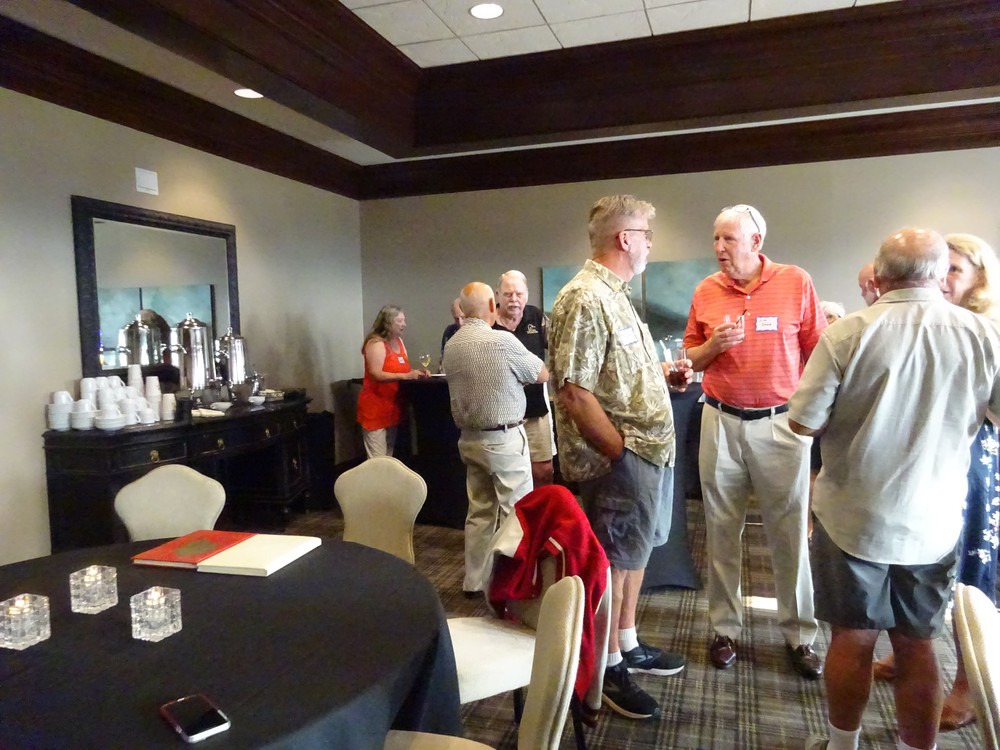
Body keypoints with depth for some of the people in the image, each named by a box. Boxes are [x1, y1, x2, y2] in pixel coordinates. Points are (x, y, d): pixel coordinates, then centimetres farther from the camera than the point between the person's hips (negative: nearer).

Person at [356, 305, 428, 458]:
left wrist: (417, 373, -1)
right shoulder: (376, 343, -14)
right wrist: (405, 376, -31)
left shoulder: (399, 341, 13)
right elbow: (376, 374, -24)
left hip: (393, 406, 9)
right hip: (375, 408, -9)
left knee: (389, 457, 15)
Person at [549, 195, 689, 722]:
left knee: (633, 552, 20)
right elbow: (575, 393, -25)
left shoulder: (615, 294, 13)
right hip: (619, 459, -10)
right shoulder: (585, 299, -19)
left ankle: (628, 645, 38)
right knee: (612, 560, 5)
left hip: (649, 452, 10)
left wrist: (664, 374, 7)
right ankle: (607, 668, 23)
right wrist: (622, 454, -20)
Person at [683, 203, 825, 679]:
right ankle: (725, 628, 23)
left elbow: (817, 352, 1)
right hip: (721, 422, 2)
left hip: (781, 421, -2)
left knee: (790, 532, 6)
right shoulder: (705, 292, 4)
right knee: (722, 532, 9)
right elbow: (691, 357, 11)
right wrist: (713, 345, -10)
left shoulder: (796, 283, -2)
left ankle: (799, 635, 22)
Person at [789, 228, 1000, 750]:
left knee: (852, 639, 14)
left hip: (853, 519, -2)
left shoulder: (848, 334, -16)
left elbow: (804, 422, -13)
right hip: (933, 525, 2)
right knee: (917, 647, 17)